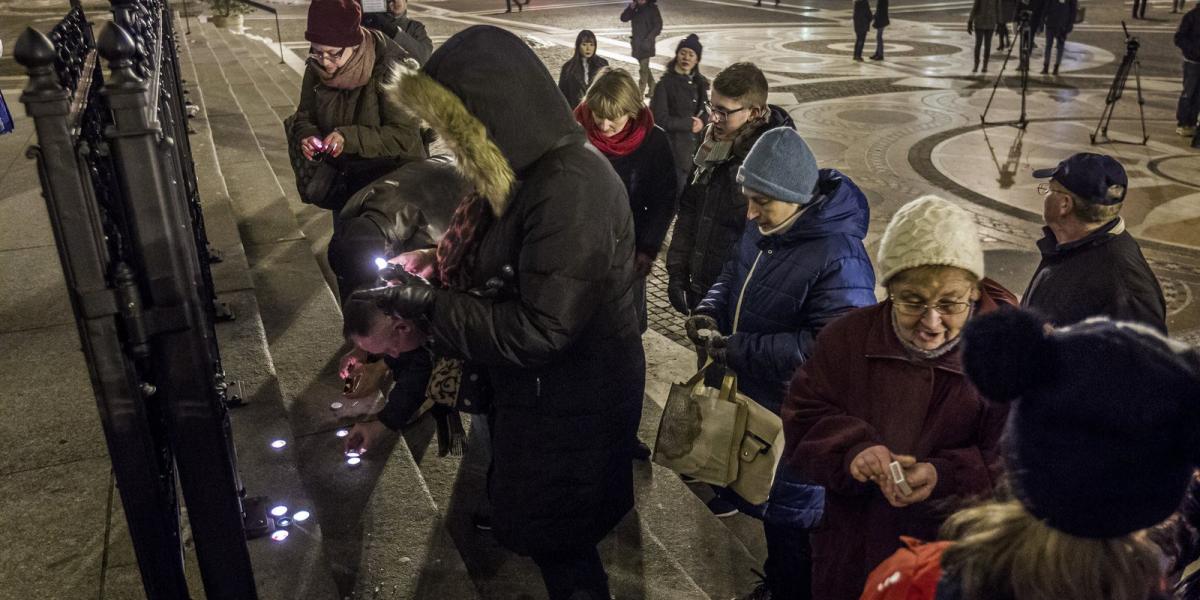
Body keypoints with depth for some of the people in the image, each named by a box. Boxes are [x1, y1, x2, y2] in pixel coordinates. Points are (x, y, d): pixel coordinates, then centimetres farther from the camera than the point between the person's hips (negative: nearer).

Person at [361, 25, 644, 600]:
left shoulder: (571, 190, -29)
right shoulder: (533, 167, 2)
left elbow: (540, 330, -29)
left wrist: (432, 305, -23)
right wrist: (434, 264, 0)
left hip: (570, 406, -9)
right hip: (538, 387, 9)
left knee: (556, 543, 13)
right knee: (530, 519, 26)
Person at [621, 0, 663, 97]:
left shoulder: (652, 8, -8)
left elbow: (658, 25, -11)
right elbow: (623, 18, 3)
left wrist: (648, 40, -18)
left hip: (646, 43, -7)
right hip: (637, 43, 7)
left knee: (643, 69, -4)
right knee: (645, 68, 15)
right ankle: (652, 91, 27)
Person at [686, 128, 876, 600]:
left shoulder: (839, 259, -28)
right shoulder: (763, 228, -1)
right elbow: (733, 276, 15)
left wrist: (735, 349, -29)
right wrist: (712, 311, -6)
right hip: (755, 400, 9)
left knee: (790, 518, 11)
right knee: (766, 500, 27)